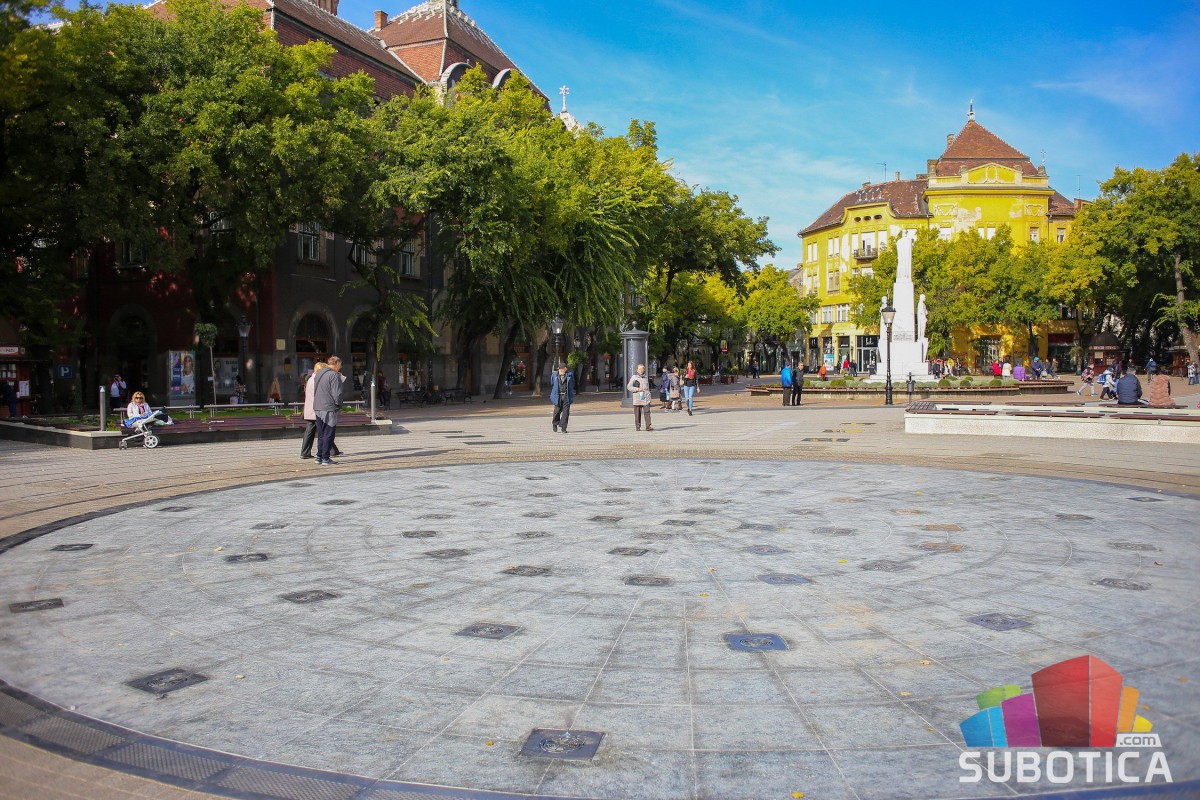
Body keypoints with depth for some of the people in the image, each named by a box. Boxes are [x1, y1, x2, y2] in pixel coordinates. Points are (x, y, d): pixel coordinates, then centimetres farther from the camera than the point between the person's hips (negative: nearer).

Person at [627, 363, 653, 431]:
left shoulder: (646, 378, 15)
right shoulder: (634, 377, 3)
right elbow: (628, 386, 0)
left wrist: (649, 398, 21)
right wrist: (637, 389, -11)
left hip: (646, 398, 2)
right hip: (637, 398, -2)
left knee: (647, 411, -10)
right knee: (637, 413, 2)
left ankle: (648, 426, -12)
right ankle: (637, 427, 11)